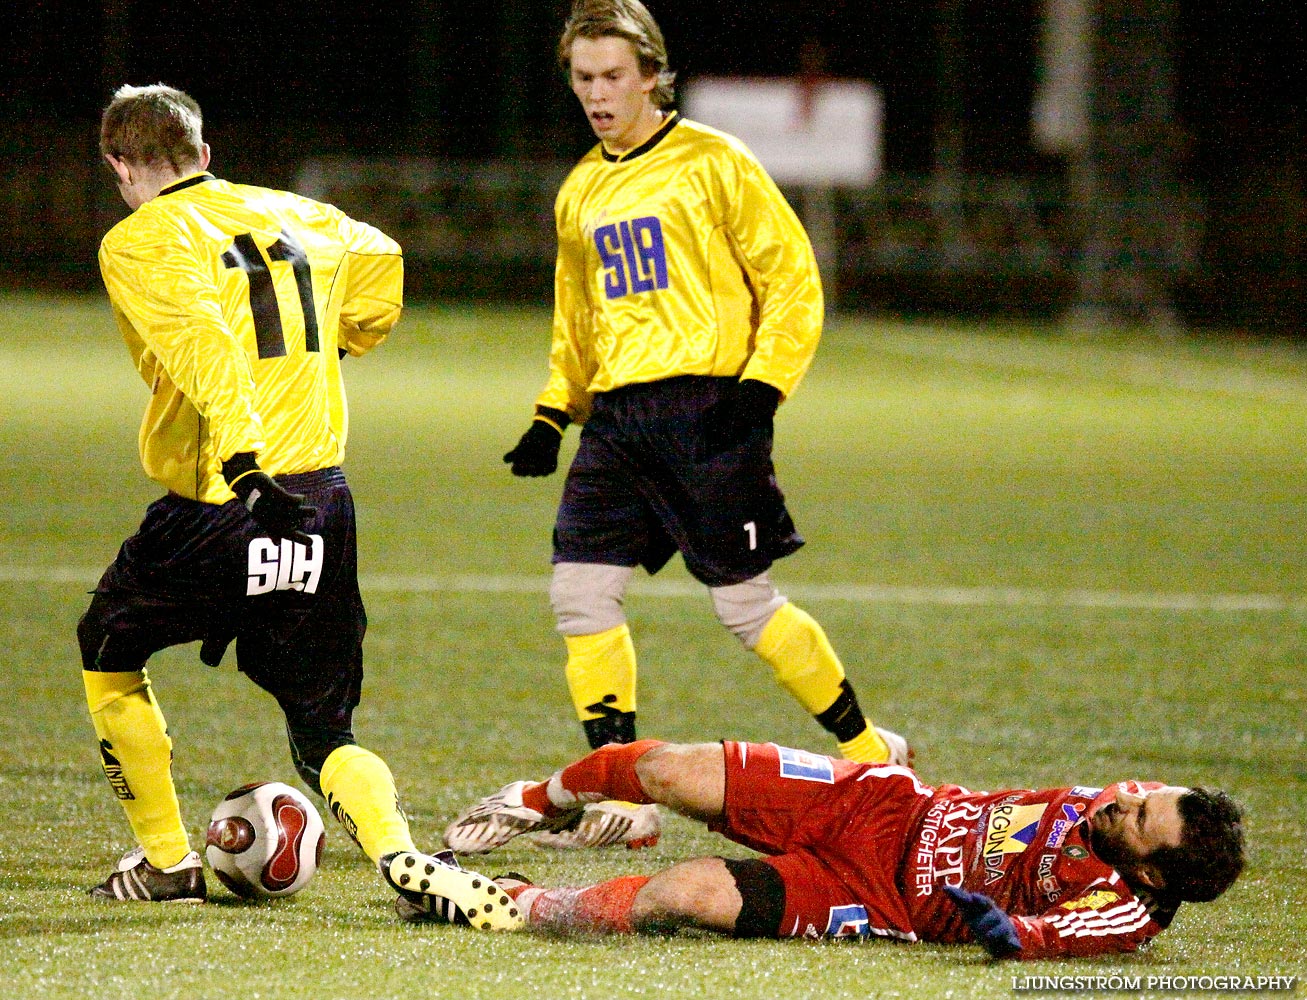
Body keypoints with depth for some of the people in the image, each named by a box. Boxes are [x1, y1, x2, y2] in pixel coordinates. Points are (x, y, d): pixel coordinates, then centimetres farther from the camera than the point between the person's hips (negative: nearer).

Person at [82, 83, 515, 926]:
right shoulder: (296, 216, 14)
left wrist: (243, 460, -32)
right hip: (323, 502, 5)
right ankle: (402, 857, -19)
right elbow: (380, 263, 30)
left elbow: (198, 342, -21)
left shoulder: (139, 243, -4)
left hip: (216, 505, -5)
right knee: (325, 733, 9)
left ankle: (166, 861, 25)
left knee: (109, 660, 24)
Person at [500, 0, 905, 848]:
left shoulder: (712, 164, -3)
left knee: (747, 605, -5)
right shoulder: (580, 194, 17)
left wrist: (761, 386, -14)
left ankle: (871, 755, 13)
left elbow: (794, 281, -3)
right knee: (581, 590, -6)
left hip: (705, 405, -6)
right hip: (615, 416, 6)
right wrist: (552, 417, 16)